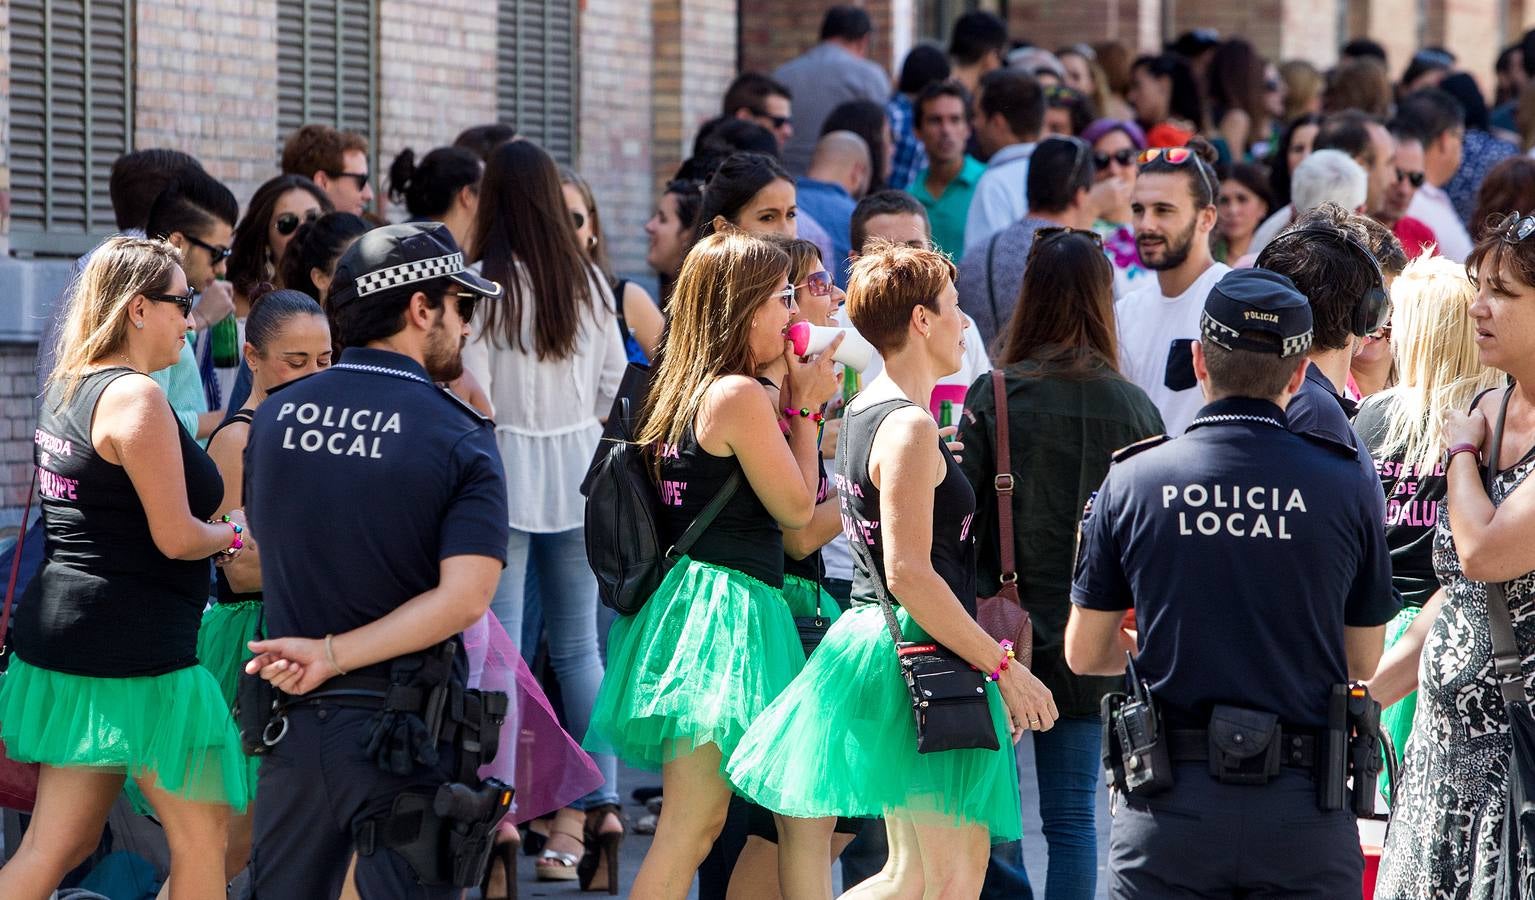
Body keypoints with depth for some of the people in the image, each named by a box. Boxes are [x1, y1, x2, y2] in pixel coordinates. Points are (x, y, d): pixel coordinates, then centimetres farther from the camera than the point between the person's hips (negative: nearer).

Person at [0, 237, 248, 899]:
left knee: (56, 844, 8)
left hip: (63, 641, 9)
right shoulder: (136, 397, -15)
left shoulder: (65, 391, 14)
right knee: (201, 836, 3)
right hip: (132, 649, -9)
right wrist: (232, 533, 2)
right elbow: (176, 537, -18)